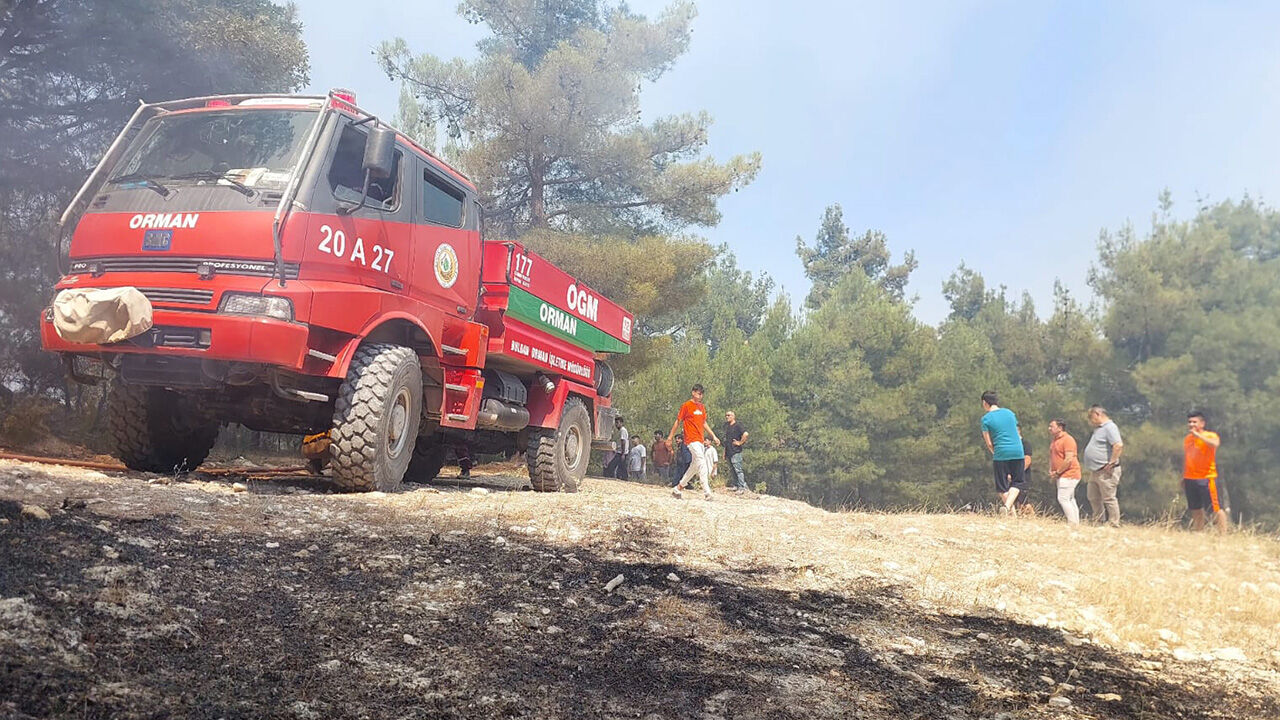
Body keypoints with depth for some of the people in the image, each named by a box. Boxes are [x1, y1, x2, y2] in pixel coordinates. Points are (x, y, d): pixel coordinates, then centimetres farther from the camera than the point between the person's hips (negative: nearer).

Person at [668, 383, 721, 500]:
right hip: (691, 439, -8)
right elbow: (677, 422, -2)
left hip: (700, 440, 8)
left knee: (695, 465, 10)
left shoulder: (702, 407, 16)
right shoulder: (686, 406, -5)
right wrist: (670, 438, -1)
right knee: (702, 463, -18)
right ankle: (706, 492, -23)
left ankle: (678, 488, 21)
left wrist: (713, 436, 18)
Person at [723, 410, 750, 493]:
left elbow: (746, 434, -20)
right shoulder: (727, 427, 19)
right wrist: (724, 453, 21)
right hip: (729, 452, 8)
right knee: (731, 471, 9)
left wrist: (740, 442, -13)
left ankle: (742, 487, -10)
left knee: (738, 470, -11)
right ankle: (735, 486, 14)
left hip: (736, 452, -8)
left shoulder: (737, 425, -5)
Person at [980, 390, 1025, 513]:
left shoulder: (986, 418, -2)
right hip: (1018, 452, 3)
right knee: (1018, 482, 13)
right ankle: (1007, 506, -8)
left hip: (1001, 454, -3)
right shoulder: (1009, 412, 11)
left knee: (1003, 486, 10)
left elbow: (989, 443, 0)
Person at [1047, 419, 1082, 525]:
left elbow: (1069, 459, -21)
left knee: (1063, 498, -14)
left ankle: (1072, 523, -10)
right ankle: (1076, 522, 19)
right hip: (1062, 475, 10)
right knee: (1070, 500, 13)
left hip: (1068, 474, -10)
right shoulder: (1054, 440, 15)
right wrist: (1051, 471, 8)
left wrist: (1057, 472, -16)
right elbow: (1051, 456, 23)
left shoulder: (1067, 439, -14)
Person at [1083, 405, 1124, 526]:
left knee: (1108, 499, -6)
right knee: (1093, 498, 15)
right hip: (1095, 471, 10)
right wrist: (1090, 467, 19)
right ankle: (1098, 522, 26)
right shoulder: (1098, 428, 18)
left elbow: (1118, 445, -26)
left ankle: (1114, 525, 0)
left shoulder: (1110, 427, -13)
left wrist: (1111, 463, -23)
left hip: (1106, 472, -10)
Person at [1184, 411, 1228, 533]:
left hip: (1206, 478, -6)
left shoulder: (1210, 435, -6)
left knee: (1216, 508, -7)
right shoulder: (1187, 439, 13)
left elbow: (1215, 444, -31)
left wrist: (1197, 434, -28)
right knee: (1196, 509, 11)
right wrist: (1183, 477, 20)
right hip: (1190, 479, 6)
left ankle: (1223, 533, -4)